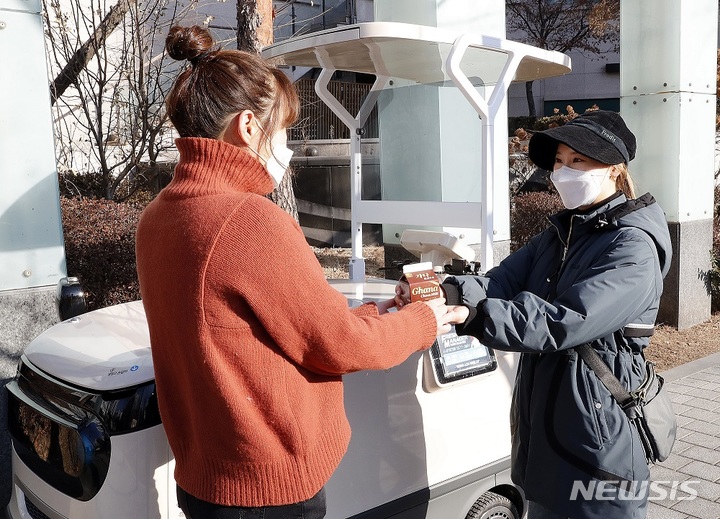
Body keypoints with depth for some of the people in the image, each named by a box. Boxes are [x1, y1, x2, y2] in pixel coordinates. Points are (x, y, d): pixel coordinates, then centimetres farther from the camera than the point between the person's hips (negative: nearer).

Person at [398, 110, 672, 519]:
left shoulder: (633, 248, -15)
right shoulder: (557, 235, 10)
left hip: (596, 440, -7)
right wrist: (450, 292, -26)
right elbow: (502, 282, -6)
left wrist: (468, 315, -35)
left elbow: (562, 322, -28)